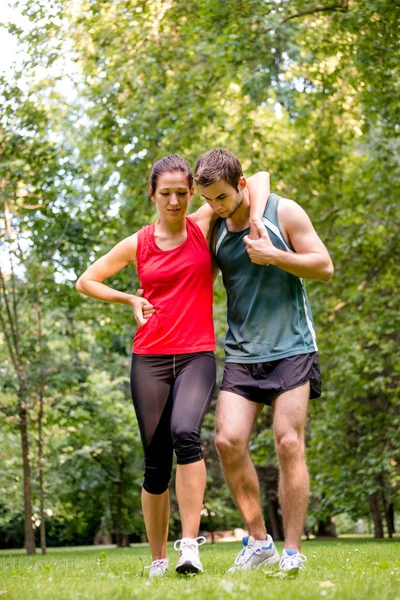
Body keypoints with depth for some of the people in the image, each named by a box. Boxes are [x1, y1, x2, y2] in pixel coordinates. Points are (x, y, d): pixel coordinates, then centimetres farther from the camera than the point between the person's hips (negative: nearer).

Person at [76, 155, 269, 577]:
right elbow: (86, 281, 18)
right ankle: (158, 561, 15)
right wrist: (130, 300, 5)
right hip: (149, 359, 2)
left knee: (185, 432, -28)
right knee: (156, 463, 2)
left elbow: (258, 178, 7)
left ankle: (190, 544, -28)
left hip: (197, 356, -1)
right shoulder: (137, 245, 7)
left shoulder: (203, 226, 4)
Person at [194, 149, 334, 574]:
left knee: (289, 443, -8)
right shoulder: (212, 229, 7)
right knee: (228, 440, -10)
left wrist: (274, 256, -16)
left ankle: (293, 551, -1)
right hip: (242, 353, 4)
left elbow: (325, 267, -3)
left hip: (291, 348, -4)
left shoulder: (284, 213, -4)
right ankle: (259, 541, 4)